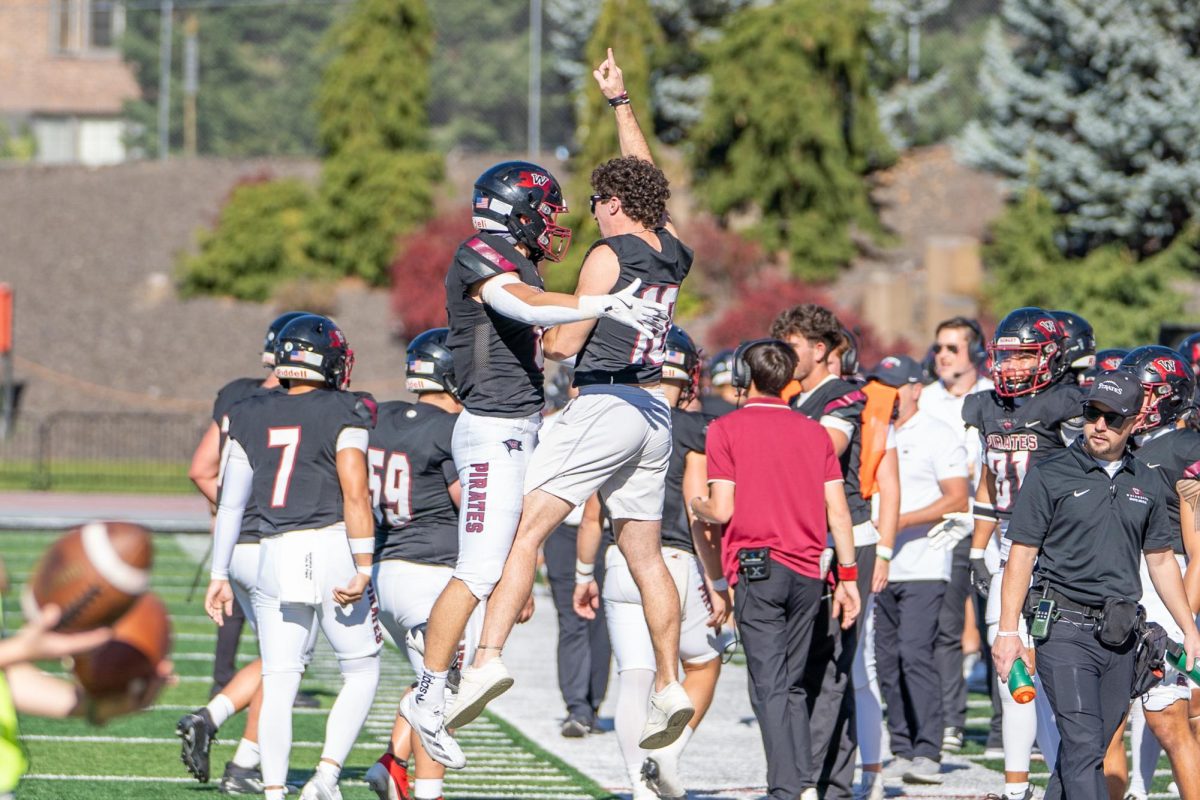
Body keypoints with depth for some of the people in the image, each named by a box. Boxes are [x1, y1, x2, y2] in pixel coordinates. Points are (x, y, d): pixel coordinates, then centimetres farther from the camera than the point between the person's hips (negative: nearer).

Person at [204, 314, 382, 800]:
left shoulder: (251, 418, 10)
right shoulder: (343, 414, -2)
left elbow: (230, 502, 11)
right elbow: (355, 494, -11)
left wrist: (219, 575, 16)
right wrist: (363, 568, -10)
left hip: (276, 555, 3)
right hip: (332, 547, -3)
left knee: (278, 684, 5)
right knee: (361, 672, 12)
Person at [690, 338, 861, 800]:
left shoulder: (726, 429, -1)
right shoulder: (814, 432, 12)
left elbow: (723, 510, -7)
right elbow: (837, 510, 7)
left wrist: (696, 507, 14)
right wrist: (847, 576, 11)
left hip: (756, 569, -4)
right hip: (807, 572, 4)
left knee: (770, 685, -4)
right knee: (795, 684, 13)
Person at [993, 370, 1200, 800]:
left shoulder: (1146, 484, 12)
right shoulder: (1051, 475, -1)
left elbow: (1160, 561, 19)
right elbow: (1022, 554, -2)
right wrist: (1008, 632, -8)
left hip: (1119, 635, 5)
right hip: (1066, 630, -5)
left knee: (1086, 750, 7)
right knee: (1083, 749, -13)